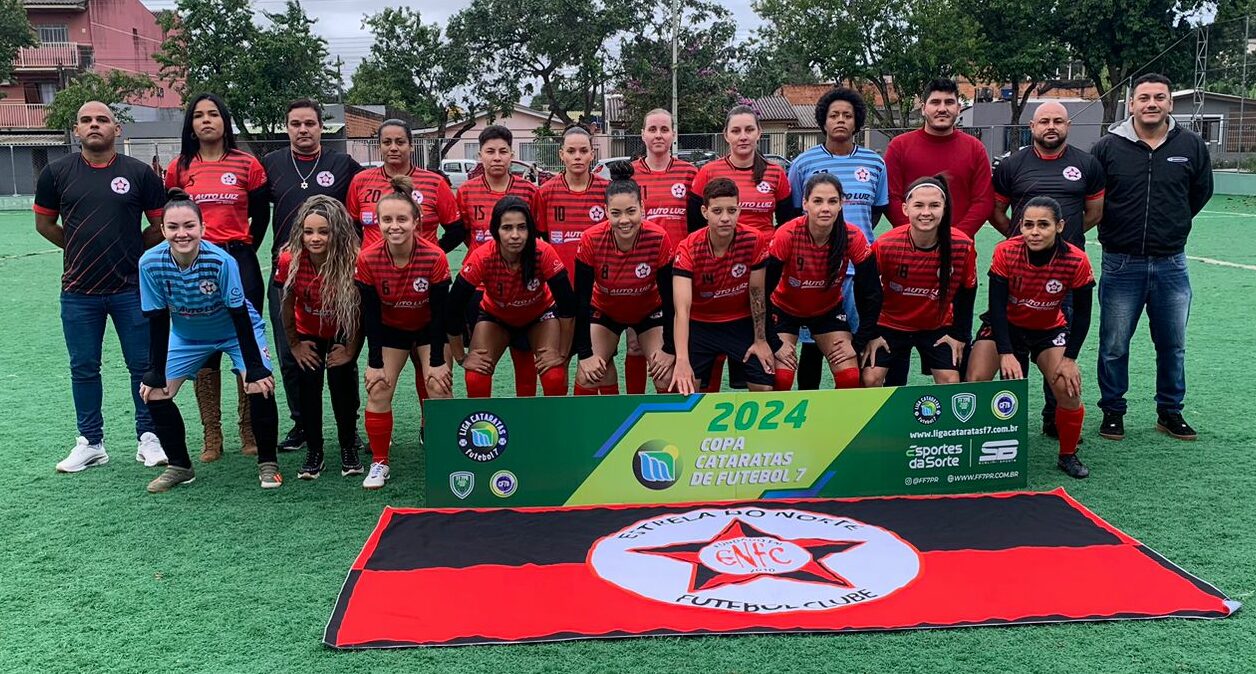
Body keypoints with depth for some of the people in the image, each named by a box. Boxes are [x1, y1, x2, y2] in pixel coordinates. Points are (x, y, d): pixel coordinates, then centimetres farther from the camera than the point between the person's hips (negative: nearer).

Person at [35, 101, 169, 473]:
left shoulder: (138, 172, -1)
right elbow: (44, 223, 13)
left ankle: (148, 437, 17)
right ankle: (90, 442, 22)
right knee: (84, 368, 9)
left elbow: (161, 224, 6)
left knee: (143, 365, 4)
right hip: (79, 291, 2)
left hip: (132, 288, -1)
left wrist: (130, 250, 6)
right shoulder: (56, 172, 2)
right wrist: (82, 249, 11)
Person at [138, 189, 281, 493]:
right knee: (154, 392, -5)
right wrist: (155, 373, -9)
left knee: (260, 386, -22)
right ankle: (179, 466, 15)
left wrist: (254, 368, -23)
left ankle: (268, 464, -3)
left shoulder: (221, 261, -32)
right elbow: (158, 322, -13)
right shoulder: (151, 264, -24)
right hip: (187, 335, 4)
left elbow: (240, 315, -25)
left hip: (237, 331, -3)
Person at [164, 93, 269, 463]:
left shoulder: (246, 164, 1)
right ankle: (211, 436, 13)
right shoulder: (179, 168, 6)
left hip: (239, 262, -1)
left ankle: (249, 432, 13)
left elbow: (261, 213, 9)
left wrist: (245, 251, 6)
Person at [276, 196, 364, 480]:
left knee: (342, 381, -6)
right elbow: (287, 304, -9)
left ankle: (349, 448, 14)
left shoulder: (353, 261, -30)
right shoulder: (289, 259, -25)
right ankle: (314, 451, 15)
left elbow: (359, 308, -18)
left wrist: (351, 350, -10)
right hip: (308, 334, 2)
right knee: (308, 385, -1)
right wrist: (294, 344, -1)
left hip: (342, 333, -1)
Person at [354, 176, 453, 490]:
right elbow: (370, 314, -15)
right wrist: (375, 363, -13)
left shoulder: (435, 257, -28)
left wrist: (437, 362, -16)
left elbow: (440, 312, -19)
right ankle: (379, 463, 10)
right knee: (378, 392, -5)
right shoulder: (367, 259, -24)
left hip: (429, 330, -1)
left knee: (439, 390, -8)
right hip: (389, 331, 1)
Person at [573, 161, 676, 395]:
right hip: (605, 311, 1)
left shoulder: (659, 238, -30)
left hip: (650, 311, 0)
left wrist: (669, 348, -17)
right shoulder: (591, 240, -29)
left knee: (668, 377, -11)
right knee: (587, 377, -10)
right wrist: (585, 354, -22)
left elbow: (669, 295, -19)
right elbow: (582, 299, -21)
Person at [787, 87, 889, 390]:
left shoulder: (874, 163, 7)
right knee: (812, 344, 4)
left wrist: (859, 236, 9)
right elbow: (792, 215, 10)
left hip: (861, 267, 2)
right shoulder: (804, 163, 2)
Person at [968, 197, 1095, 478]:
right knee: (975, 381, -19)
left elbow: (1082, 314, -11)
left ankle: (1068, 455, 10)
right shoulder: (1006, 252, -24)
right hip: (1004, 326, 0)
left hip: (1050, 330, 1)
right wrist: (1005, 353, -29)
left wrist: (1069, 358, -16)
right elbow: (996, 306, -22)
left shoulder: (1077, 261, -22)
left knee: (1068, 387, -17)